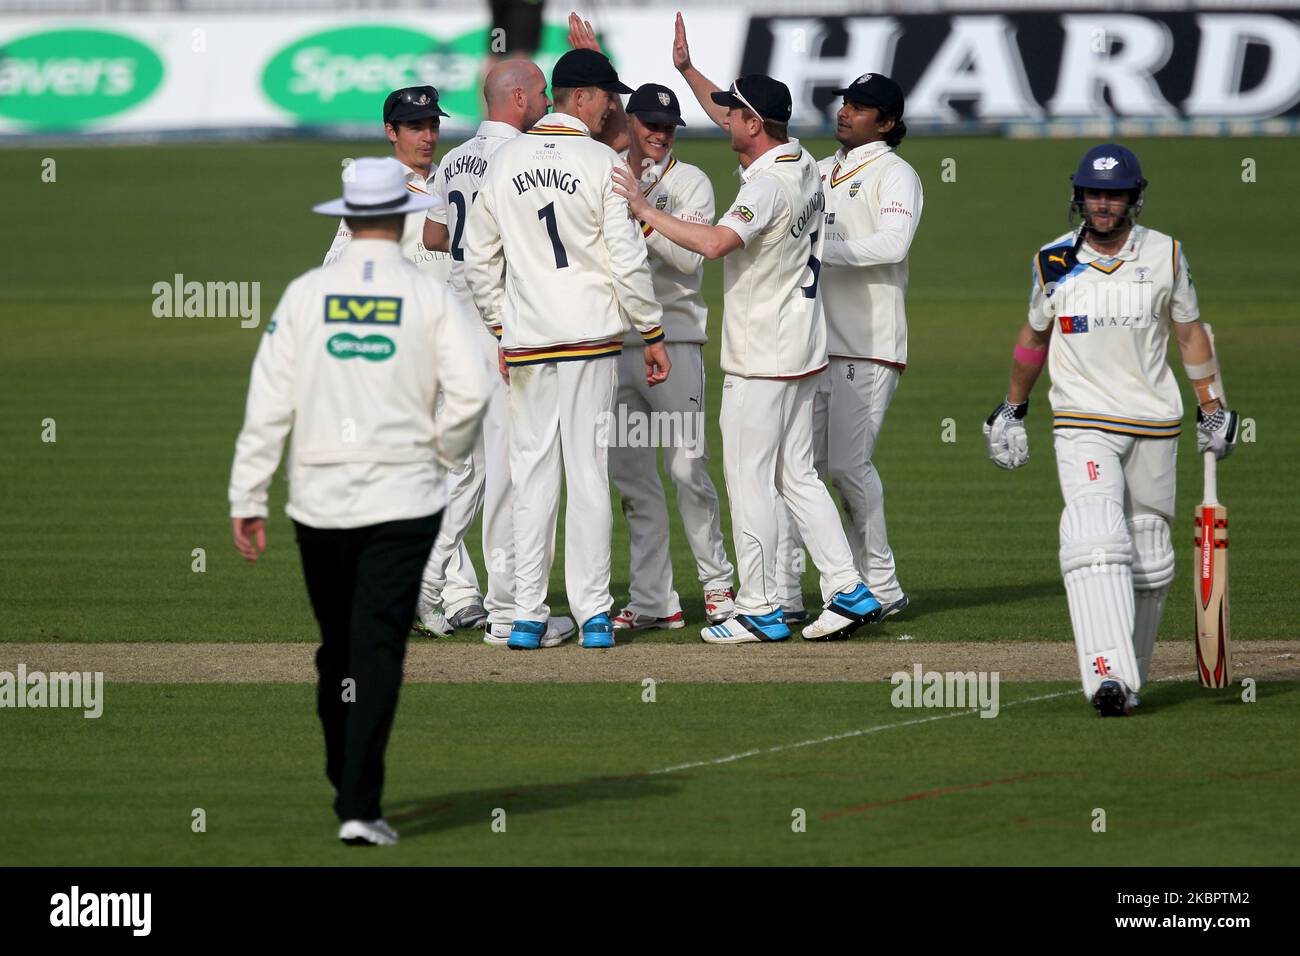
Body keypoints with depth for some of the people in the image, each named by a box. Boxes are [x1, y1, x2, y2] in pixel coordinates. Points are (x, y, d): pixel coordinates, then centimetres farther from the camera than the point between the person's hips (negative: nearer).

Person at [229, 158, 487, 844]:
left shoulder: (305, 294, 0)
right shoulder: (428, 298, -3)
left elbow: (269, 400, -3)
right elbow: (469, 394, -10)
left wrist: (247, 497, 0)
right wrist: (443, 458, 8)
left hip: (319, 498, 2)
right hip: (403, 497, -2)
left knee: (336, 649, 15)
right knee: (379, 650, -5)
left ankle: (348, 784, 26)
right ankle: (359, 807, -13)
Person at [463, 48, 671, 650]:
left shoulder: (505, 161, 5)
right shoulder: (603, 163, -8)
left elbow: (479, 259, 9)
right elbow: (628, 261, -10)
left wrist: (500, 327, 18)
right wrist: (652, 335, -1)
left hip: (527, 341, 3)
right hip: (592, 335, -3)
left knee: (531, 472, 6)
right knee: (588, 471, -1)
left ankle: (526, 615, 4)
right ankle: (593, 615, -1)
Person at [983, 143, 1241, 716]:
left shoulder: (1164, 255, 2)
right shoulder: (1054, 262, 2)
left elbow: (1190, 332, 11)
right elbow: (1034, 335, 16)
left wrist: (1212, 406, 7)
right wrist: (1012, 409, 22)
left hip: (1154, 424, 2)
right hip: (1082, 425, -2)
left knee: (1149, 559, 4)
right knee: (1096, 542, -21)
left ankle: (1130, 674, 20)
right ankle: (1108, 675, -32)